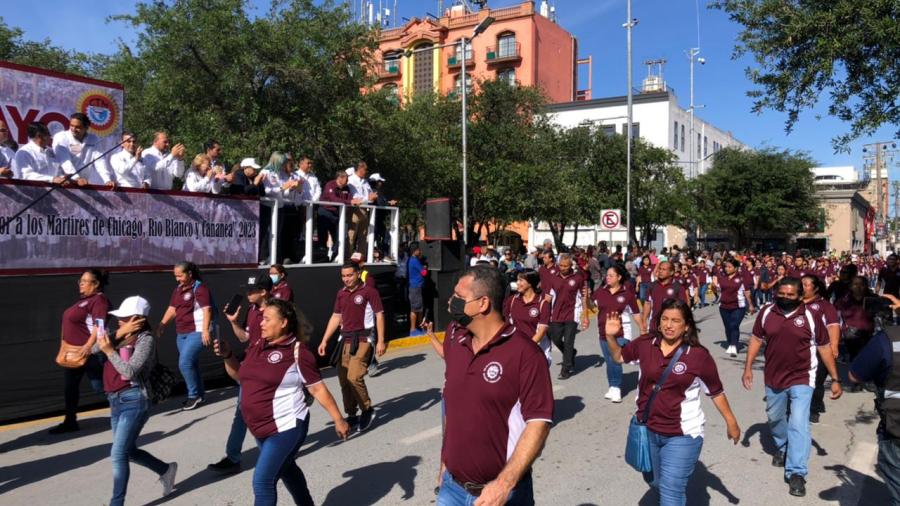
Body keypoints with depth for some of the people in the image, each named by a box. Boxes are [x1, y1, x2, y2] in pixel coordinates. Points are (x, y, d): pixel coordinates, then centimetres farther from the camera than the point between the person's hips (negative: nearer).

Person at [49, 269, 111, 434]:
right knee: (70, 386, 13)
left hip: (88, 351, -10)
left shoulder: (99, 300, -16)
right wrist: (66, 348, 24)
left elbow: (99, 325, -26)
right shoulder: (84, 299, 16)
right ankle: (70, 422, 23)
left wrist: (88, 346, -34)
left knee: (100, 385, -2)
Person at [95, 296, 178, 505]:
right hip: (116, 401, 8)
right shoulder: (122, 335, 11)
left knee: (118, 453, -9)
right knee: (129, 451, 17)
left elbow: (130, 371, -19)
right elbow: (95, 348, -3)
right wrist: (119, 333, -11)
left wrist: (110, 351, -19)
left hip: (134, 401, -8)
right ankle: (166, 470, 36)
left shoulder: (145, 339, -11)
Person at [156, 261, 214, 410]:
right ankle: (199, 393, 24)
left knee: (184, 363, -13)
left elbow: (206, 309, -18)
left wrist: (205, 330, -26)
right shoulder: (178, 289, 15)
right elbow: (172, 309, 18)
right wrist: (162, 324, 4)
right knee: (191, 363, 12)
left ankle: (194, 395, 1)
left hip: (197, 332, -8)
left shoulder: (200, 288, -10)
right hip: (181, 333, 8)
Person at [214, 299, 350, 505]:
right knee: (286, 470, 25)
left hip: (286, 428, -8)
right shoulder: (257, 346, 4)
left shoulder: (297, 351, -16)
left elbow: (318, 389, -13)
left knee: (262, 481, -10)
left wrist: (338, 420, -13)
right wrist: (227, 356, -1)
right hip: (262, 429, 8)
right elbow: (241, 377, 17)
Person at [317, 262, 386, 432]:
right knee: (343, 379, 6)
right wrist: (324, 340, 12)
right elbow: (336, 317, 16)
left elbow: (379, 315, -7)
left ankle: (367, 410, 5)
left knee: (354, 377, -16)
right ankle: (351, 415, 20)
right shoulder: (341, 293, 11)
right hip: (345, 340, 6)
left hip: (363, 339, -6)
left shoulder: (369, 291, -7)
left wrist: (380, 341, -13)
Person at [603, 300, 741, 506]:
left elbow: (716, 391, -4)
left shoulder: (699, 355, -16)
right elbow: (619, 356, 10)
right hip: (647, 429, 5)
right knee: (654, 481, 26)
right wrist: (611, 336, -8)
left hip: (682, 435, -5)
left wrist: (731, 422, 2)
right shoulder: (645, 344, -7)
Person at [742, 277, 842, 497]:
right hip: (773, 378, 4)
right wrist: (748, 367, -2)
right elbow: (756, 339, 3)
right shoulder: (766, 313, -5)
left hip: (802, 379, -4)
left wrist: (835, 379, -5)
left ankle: (796, 473, -5)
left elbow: (824, 347, -5)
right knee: (775, 418, 22)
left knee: (798, 425, -11)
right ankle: (782, 448, 49)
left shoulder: (810, 316, -12)